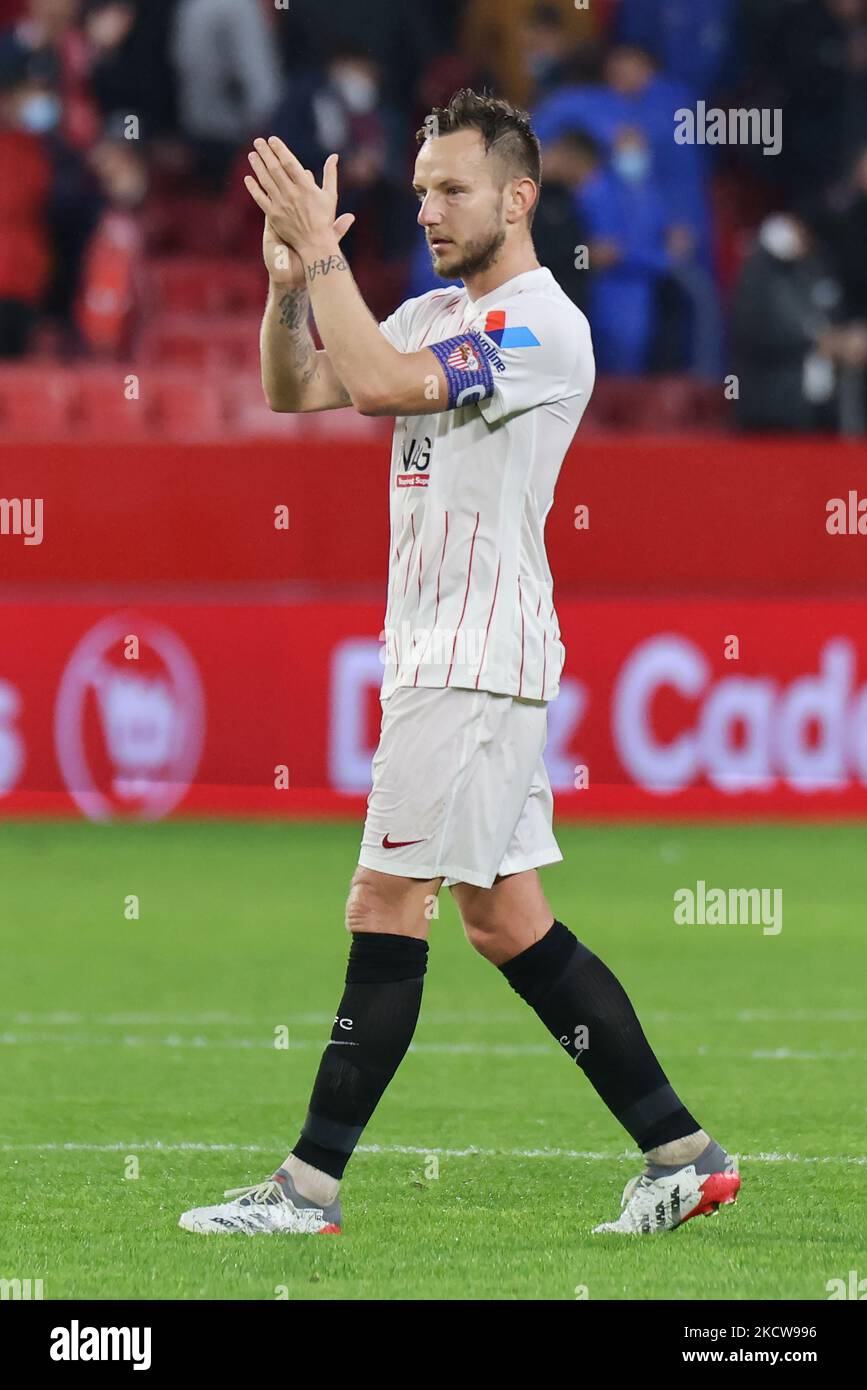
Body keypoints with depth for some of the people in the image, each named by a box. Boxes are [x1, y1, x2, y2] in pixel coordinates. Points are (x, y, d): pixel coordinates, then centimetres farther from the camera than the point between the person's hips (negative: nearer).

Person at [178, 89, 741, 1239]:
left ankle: (311, 1185, -6)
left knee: (387, 909, -8)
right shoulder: (435, 316, 16)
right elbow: (298, 392, 15)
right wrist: (290, 283, -2)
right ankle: (682, 1153, 10)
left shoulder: (542, 326, -13)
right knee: (506, 918, 8)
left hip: (477, 659, -10)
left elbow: (381, 384, -24)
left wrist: (323, 250, -19)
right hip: (442, 657, 10)